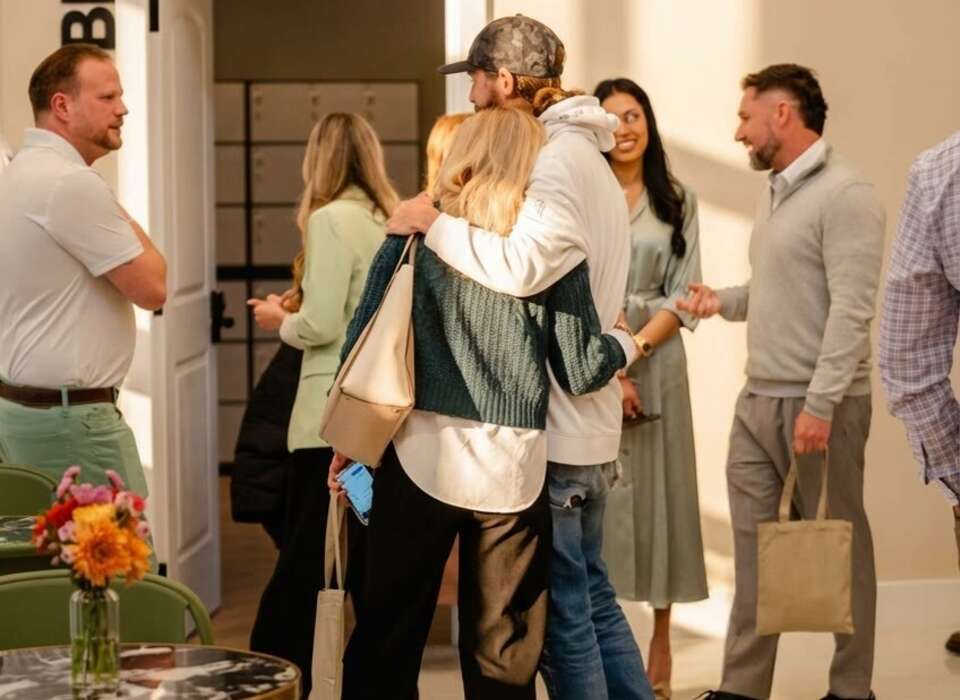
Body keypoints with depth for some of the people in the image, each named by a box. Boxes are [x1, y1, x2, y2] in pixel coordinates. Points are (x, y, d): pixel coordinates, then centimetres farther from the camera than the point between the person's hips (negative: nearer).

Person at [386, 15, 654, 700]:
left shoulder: (560, 160, -16)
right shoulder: (584, 157, 17)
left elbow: (521, 265, -32)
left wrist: (433, 222, -21)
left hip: (551, 430, -10)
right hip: (585, 420, 10)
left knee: (561, 616, -2)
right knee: (591, 598, 17)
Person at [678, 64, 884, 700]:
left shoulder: (845, 195, -13)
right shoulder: (776, 192, 16)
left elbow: (850, 310, -20)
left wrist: (819, 405, -24)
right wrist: (724, 301, 6)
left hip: (817, 404, -8)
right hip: (757, 400, 8)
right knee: (753, 545, 8)